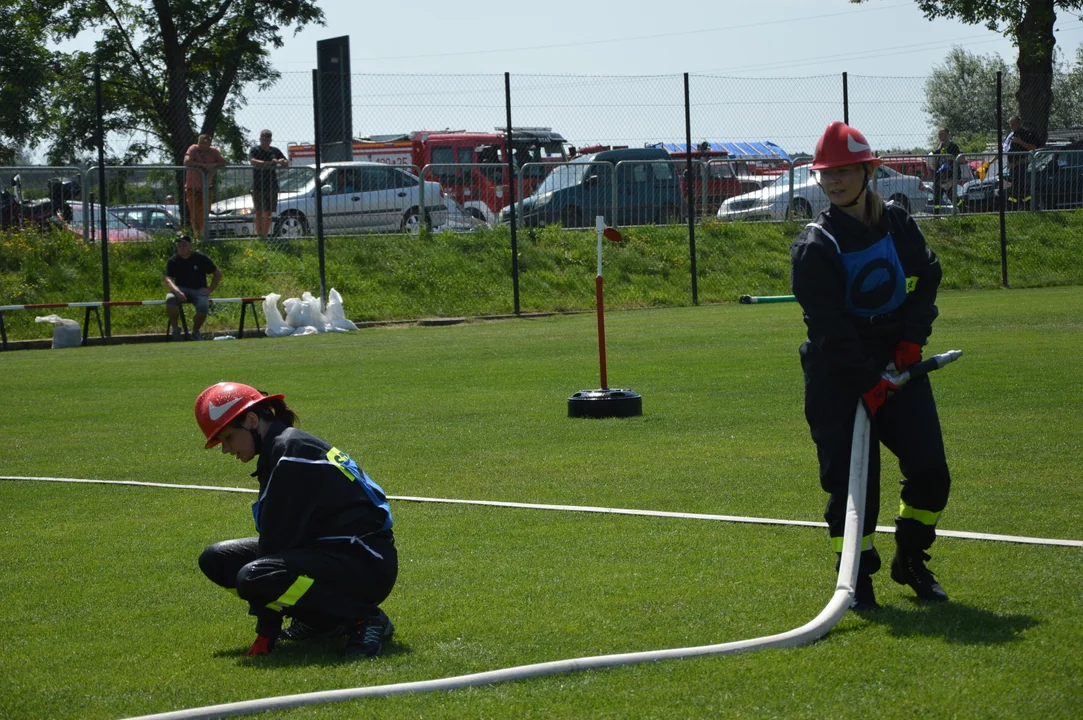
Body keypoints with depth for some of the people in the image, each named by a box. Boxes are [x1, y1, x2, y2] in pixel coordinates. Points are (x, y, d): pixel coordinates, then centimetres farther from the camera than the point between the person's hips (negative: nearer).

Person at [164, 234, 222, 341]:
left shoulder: (200, 258, -1)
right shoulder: (173, 261, 2)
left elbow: (218, 274, 6)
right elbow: (168, 280, -10)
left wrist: (210, 289, -6)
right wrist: (176, 291, -30)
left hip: (198, 290, -1)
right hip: (181, 289, 1)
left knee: (203, 306, -34)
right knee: (170, 299, -34)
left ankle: (195, 331, -5)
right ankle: (175, 328, -16)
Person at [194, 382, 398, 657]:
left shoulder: (290, 450, -17)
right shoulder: (280, 448, 13)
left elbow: (278, 539, -19)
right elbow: (276, 538, 12)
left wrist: (266, 633, -19)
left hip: (366, 564, -10)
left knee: (253, 578, -31)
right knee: (217, 559, 7)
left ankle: (364, 619, -15)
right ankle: (320, 621, 8)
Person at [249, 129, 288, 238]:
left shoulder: (275, 151, 13)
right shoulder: (255, 150, 0)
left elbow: (287, 163, 12)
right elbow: (252, 161, -20)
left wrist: (282, 162, -13)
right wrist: (270, 163, -26)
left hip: (272, 186, 4)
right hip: (258, 187, -4)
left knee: (268, 213, 5)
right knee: (259, 213, -7)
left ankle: (265, 236, 9)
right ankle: (259, 235, -10)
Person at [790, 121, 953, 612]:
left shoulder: (898, 224, 4)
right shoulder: (815, 246, -13)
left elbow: (928, 276, 12)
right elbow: (829, 327, -17)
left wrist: (913, 336, -3)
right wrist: (866, 381, -21)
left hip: (898, 365, 5)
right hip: (838, 375, -5)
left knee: (930, 470, 1)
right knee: (852, 476, -9)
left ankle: (910, 561, 21)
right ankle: (857, 575, 5)